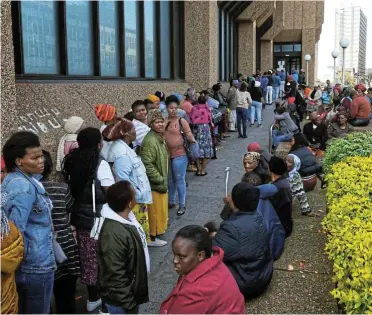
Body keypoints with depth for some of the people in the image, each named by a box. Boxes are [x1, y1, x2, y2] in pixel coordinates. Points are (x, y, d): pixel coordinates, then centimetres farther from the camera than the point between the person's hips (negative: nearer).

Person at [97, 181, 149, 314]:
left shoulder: (125, 218, -3)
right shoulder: (114, 234, -33)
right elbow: (116, 276, -29)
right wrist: (128, 304, -21)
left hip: (131, 289, 9)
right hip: (121, 298, -9)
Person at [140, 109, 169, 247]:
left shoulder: (160, 137, 8)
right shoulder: (150, 141, -25)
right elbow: (148, 165, -28)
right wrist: (160, 180, -23)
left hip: (160, 181, 10)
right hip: (154, 183, -10)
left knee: (160, 209, 22)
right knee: (155, 210, 3)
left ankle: (155, 232, 37)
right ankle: (152, 237, 16)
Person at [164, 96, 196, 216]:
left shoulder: (181, 121, -5)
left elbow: (189, 134, -7)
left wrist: (192, 139, -28)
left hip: (179, 155, -4)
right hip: (167, 155, 4)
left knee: (179, 180, 1)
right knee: (170, 180, 17)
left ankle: (182, 205, 12)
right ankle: (171, 201, 34)